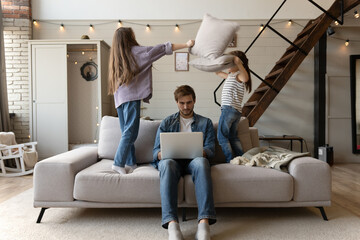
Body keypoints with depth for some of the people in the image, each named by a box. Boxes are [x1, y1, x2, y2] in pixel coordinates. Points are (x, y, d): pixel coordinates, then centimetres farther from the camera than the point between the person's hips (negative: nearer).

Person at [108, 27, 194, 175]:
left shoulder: (116, 57, 19)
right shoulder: (135, 51, -2)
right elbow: (162, 49, -2)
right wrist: (186, 45, 2)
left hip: (120, 98, 8)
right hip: (131, 96, -8)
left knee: (126, 132, 10)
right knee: (130, 132, -7)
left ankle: (130, 163, 15)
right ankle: (118, 163, -9)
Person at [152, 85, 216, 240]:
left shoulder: (205, 123, 22)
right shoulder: (166, 123, 22)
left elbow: (211, 149, 8)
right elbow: (156, 150, 12)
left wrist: (199, 152, -17)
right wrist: (162, 154, -15)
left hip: (194, 160, 0)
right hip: (173, 160, 1)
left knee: (201, 162, -38)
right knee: (167, 163, -37)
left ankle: (204, 221, -48)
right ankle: (172, 223, -48)